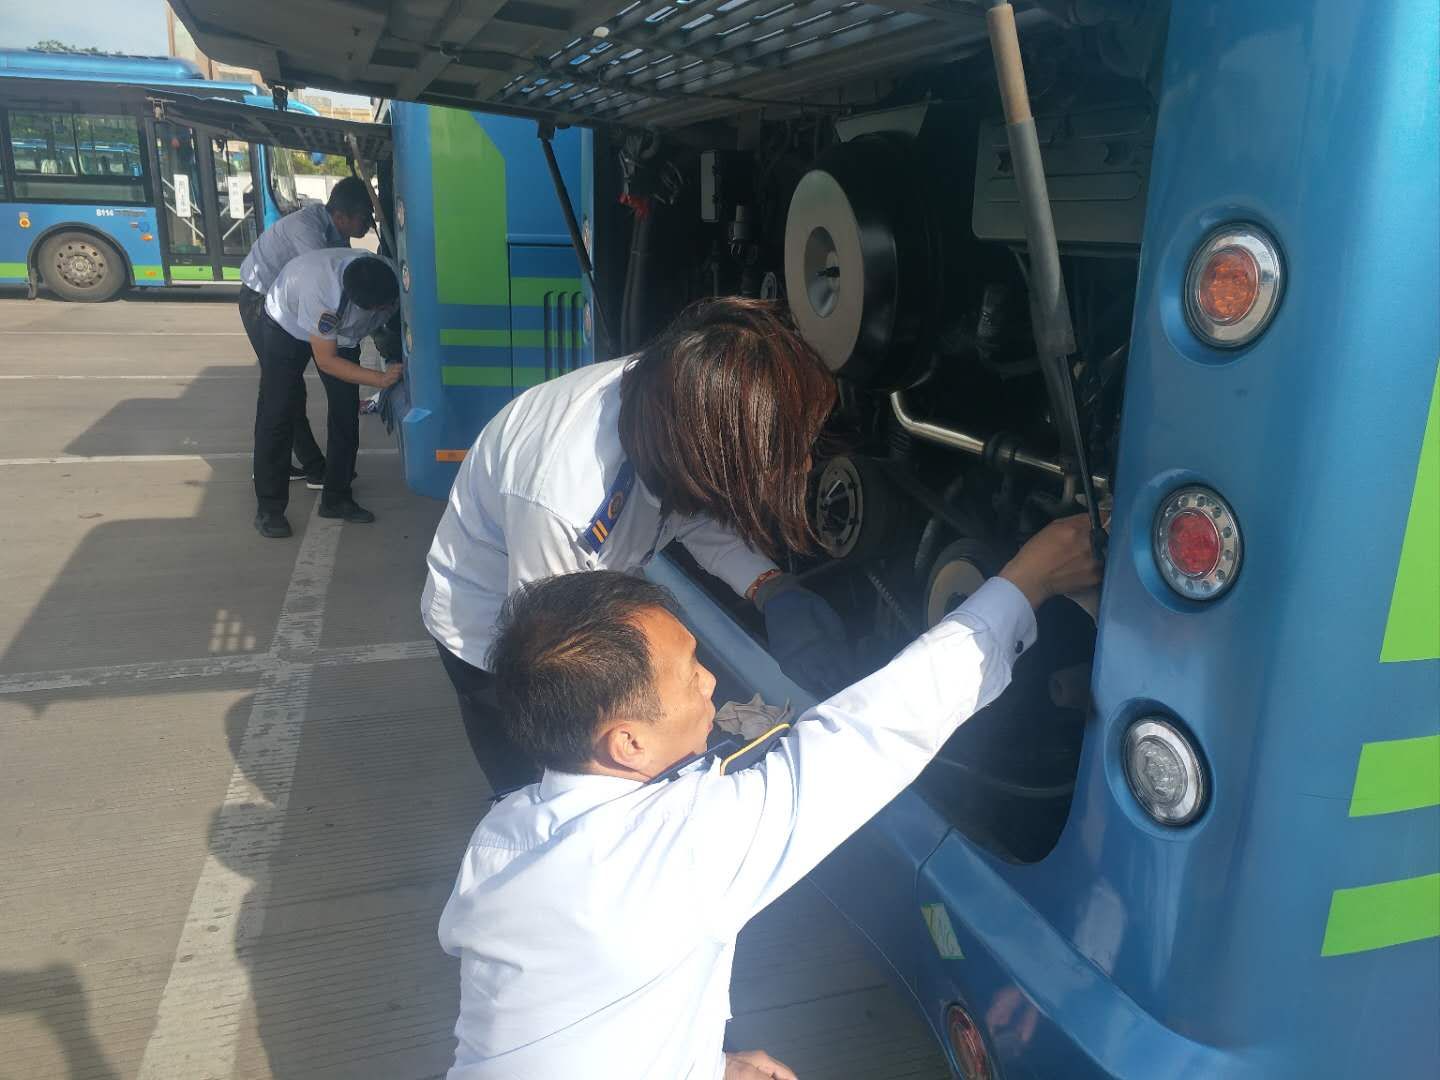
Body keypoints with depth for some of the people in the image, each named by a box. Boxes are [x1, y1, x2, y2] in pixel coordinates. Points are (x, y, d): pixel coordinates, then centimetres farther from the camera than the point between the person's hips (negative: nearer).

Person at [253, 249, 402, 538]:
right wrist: (380, 379, -40)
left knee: (346, 411, -2)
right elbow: (326, 360, -34)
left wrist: (396, 360, -23)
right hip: (287, 326, -5)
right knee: (277, 415, -7)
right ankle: (269, 508, 2)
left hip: (340, 329, 5)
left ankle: (336, 498, 11)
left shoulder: (388, 279, -29)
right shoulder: (322, 290, -44)